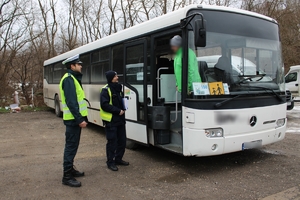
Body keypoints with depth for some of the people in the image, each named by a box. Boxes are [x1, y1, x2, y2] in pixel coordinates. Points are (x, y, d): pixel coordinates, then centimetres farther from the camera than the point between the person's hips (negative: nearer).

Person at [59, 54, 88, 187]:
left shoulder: (73, 78, 17)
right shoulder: (69, 79, -15)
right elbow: (71, 102, -23)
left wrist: (81, 118, 17)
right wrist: (80, 119, -24)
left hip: (75, 118, 10)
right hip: (73, 119, -10)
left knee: (73, 145, 17)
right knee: (71, 146, -6)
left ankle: (70, 169, 29)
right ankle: (67, 176, 1)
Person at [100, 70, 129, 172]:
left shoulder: (118, 88, 13)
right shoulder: (105, 90, -11)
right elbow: (104, 105, -18)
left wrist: (123, 109, 5)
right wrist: (117, 111, -17)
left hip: (120, 119, 8)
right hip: (111, 120, -8)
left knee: (122, 140, 12)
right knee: (112, 142, -2)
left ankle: (118, 159, 27)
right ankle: (110, 162, 12)